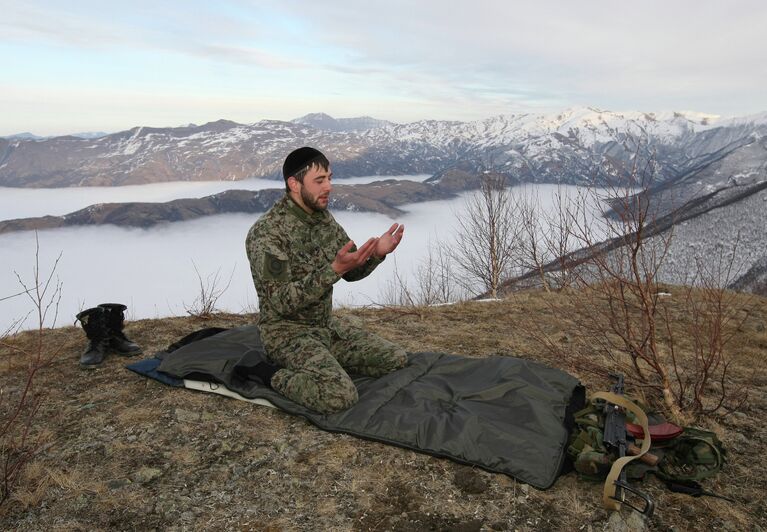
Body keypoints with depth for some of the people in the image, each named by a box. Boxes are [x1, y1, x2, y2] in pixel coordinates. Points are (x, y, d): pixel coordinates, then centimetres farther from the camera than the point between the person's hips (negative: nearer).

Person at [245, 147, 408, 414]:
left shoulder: (324, 218, 2)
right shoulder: (266, 232, -22)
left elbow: (352, 272, 9)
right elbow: (282, 302, -26)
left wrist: (376, 254, -13)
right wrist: (334, 269, -33)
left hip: (327, 324, 8)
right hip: (287, 331, -8)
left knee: (397, 360, 3)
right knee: (340, 395, -29)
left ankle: (325, 365, 16)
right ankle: (274, 377, -4)